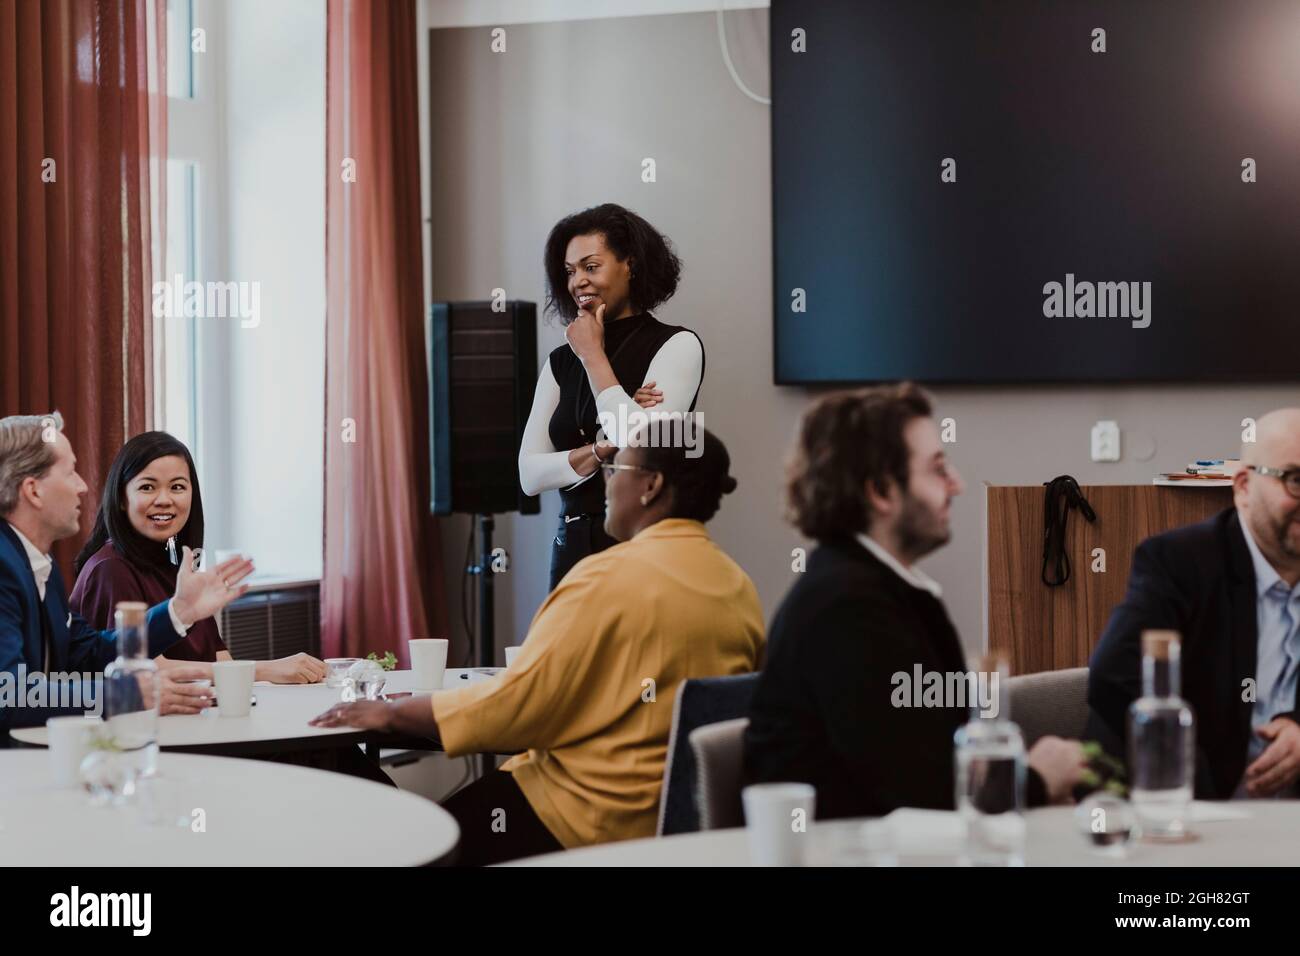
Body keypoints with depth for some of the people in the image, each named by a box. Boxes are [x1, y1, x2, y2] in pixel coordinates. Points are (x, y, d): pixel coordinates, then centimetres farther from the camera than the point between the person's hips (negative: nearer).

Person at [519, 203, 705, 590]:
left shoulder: (677, 346, -4)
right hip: (573, 544, 4)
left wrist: (593, 355, -8)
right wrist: (603, 449, -14)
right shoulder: (560, 362, 9)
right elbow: (529, 475, 2)